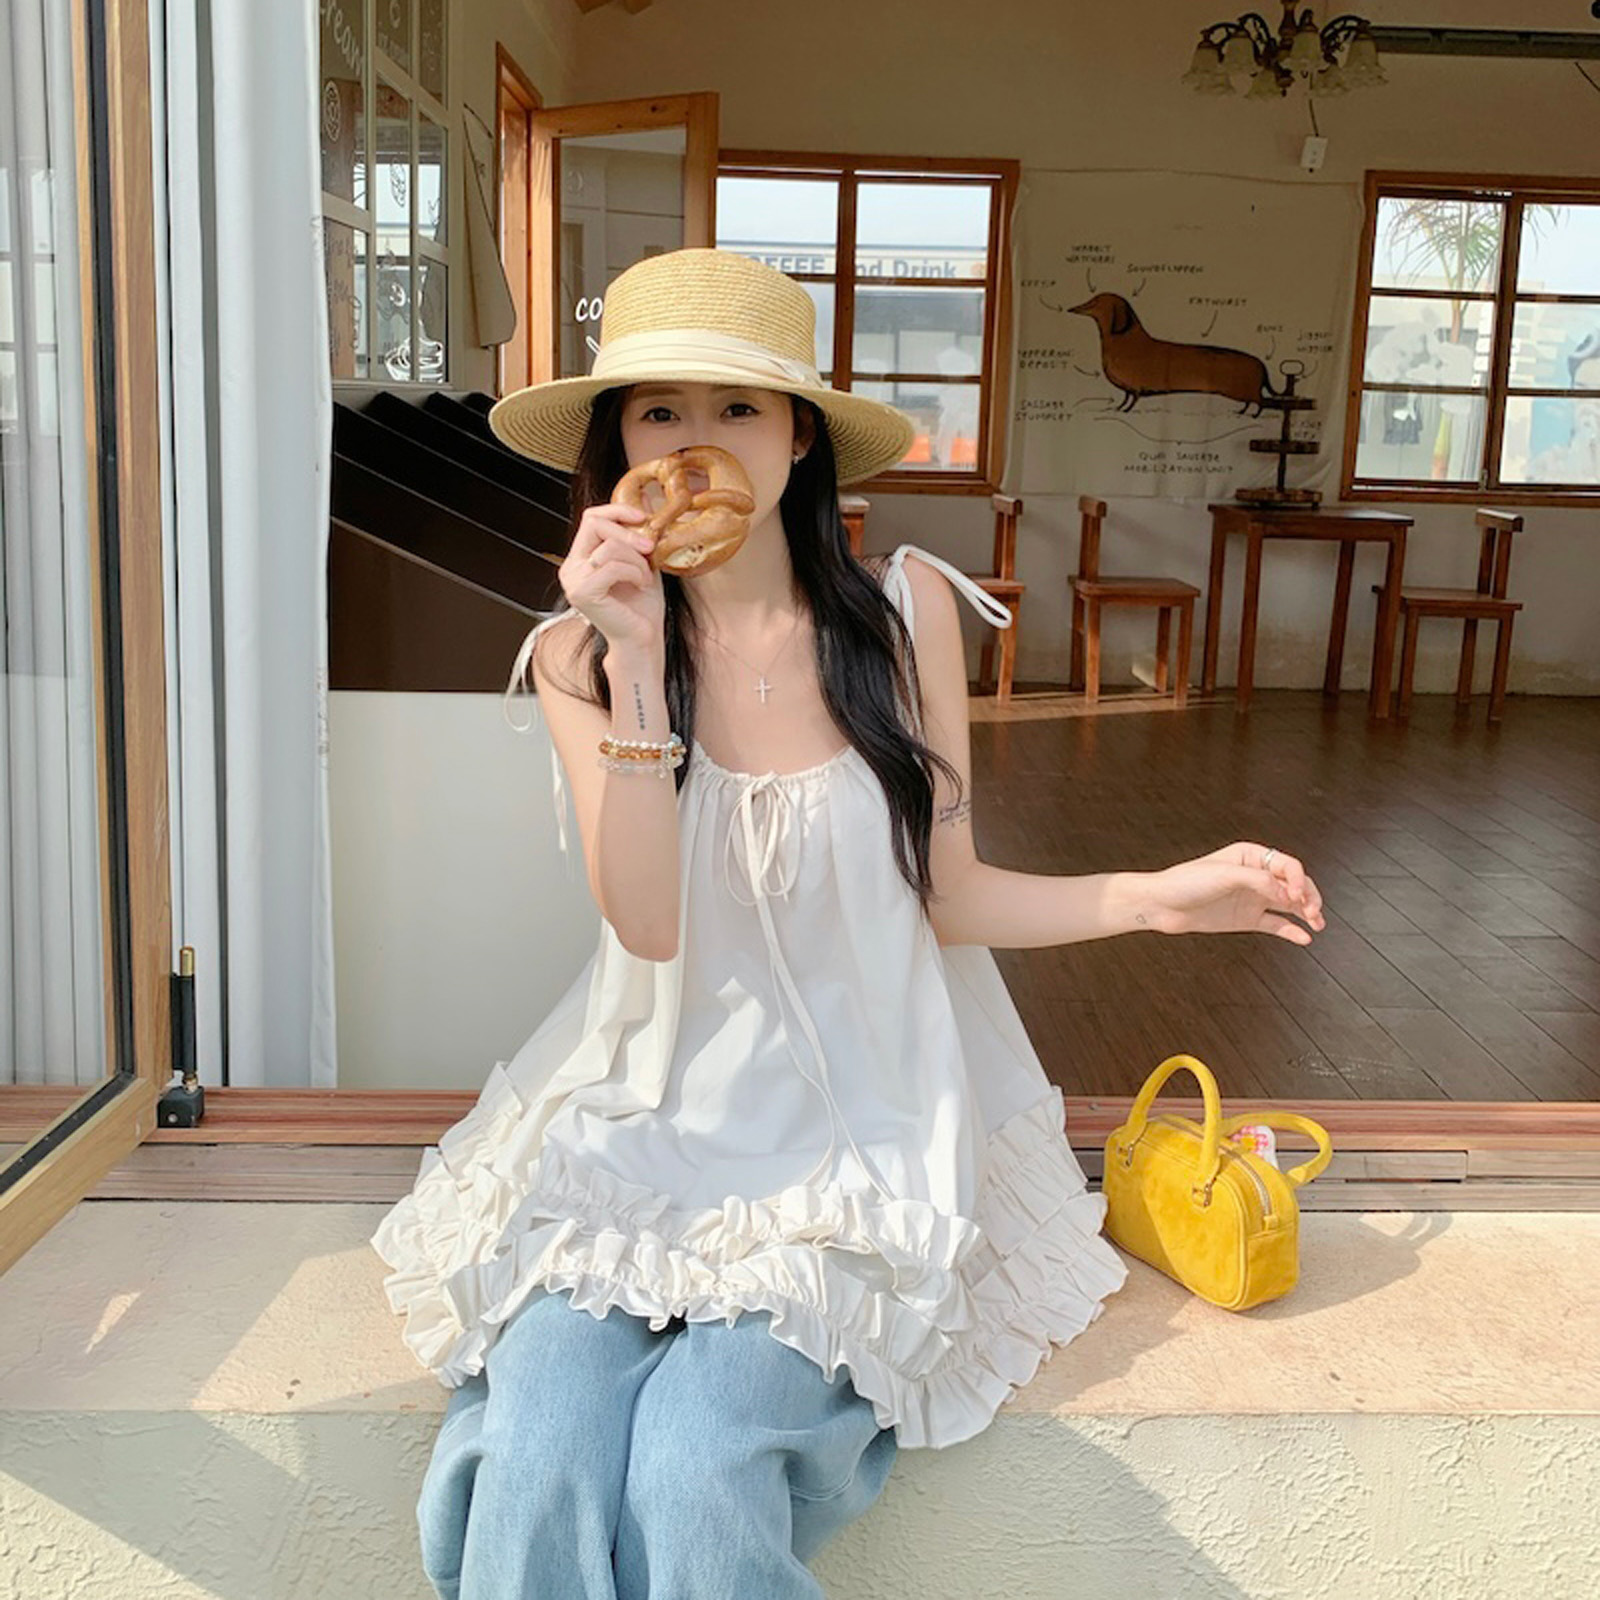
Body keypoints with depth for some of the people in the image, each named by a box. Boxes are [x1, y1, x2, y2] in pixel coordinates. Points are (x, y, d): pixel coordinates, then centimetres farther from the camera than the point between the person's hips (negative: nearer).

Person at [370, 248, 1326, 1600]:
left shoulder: (902, 610, -2)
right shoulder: (582, 653, -2)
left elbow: (947, 898, 2)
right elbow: (649, 925, -15)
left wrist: (1156, 897, -11)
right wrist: (639, 661, -21)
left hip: (859, 1129, 0)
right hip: (650, 1119, 1)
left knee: (698, 1471, -23)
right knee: (534, 1465, -23)